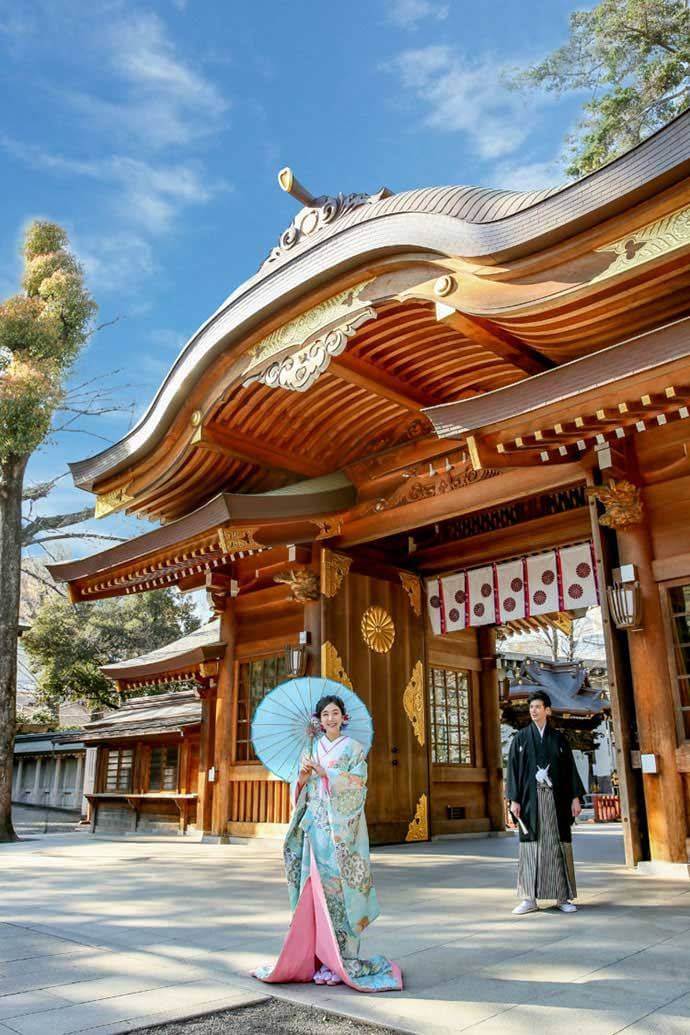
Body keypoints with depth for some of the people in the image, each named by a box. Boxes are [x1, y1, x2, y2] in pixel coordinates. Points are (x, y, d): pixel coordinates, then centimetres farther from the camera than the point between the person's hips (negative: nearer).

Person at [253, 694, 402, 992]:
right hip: (314, 826, 4)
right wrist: (303, 777, -7)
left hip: (340, 828, -4)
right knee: (315, 888, 1)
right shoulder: (312, 750, 14)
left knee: (337, 887, -7)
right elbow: (302, 790, 15)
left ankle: (340, 959, 1)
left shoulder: (353, 749, 3)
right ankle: (317, 955, 9)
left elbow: (357, 783, -9)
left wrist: (324, 772, -15)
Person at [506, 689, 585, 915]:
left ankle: (563, 897, 8)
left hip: (555, 798, 1)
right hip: (530, 798, 0)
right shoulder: (520, 738, 6)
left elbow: (570, 768, 7)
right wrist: (514, 800, -5)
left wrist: (576, 797, -2)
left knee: (558, 845, 1)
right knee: (531, 845, -1)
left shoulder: (558, 739, 8)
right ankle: (529, 899, 3)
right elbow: (513, 769, 3)